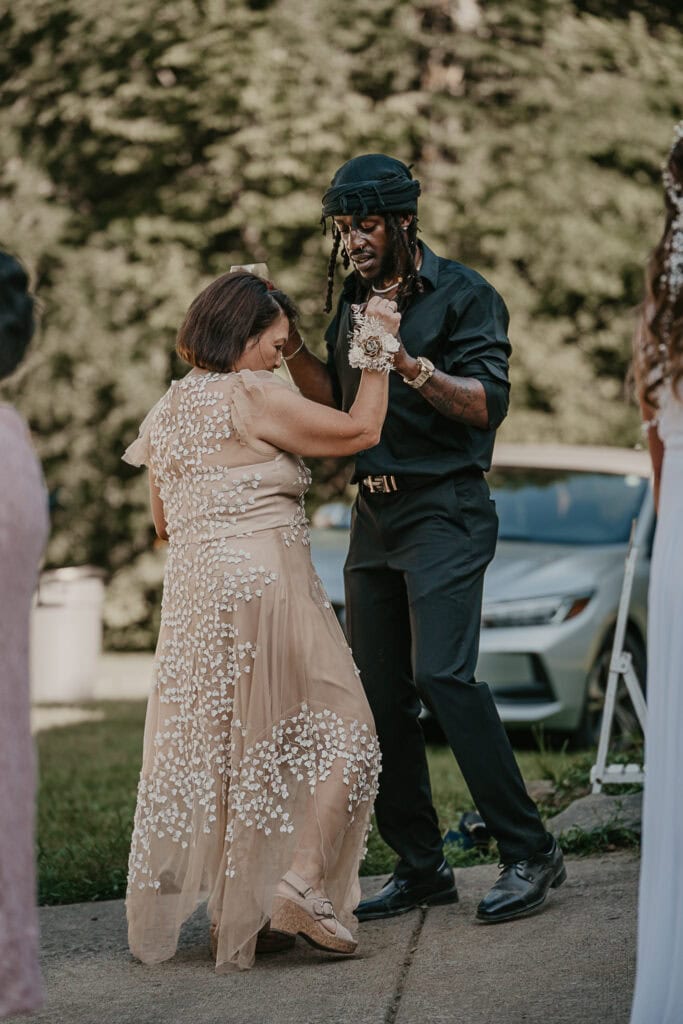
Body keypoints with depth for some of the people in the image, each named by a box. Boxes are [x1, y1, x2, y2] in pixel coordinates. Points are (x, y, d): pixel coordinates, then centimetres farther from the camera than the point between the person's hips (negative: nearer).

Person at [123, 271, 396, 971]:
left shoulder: (165, 412, 16)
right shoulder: (250, 396, -8)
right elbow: (360, 430, -4)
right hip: (263, 583, -8)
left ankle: (236, 915, 14)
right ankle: (303, 882, -13)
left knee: (212, 746, 11)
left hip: (191, 592, 8)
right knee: (339, 731, 1)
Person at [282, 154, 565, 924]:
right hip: (373, 514, 7)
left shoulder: (463, 295, -5)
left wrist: (410, 366, -28)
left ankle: (528, 851, -12)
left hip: (443, 511, -7)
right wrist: (289, 344, 4)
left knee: (442, 674, -19)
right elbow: (335, 404, 17)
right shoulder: (355, 301, 15)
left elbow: (487, 401, -15)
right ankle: (419, 867, 12)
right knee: (379, 695, 5)